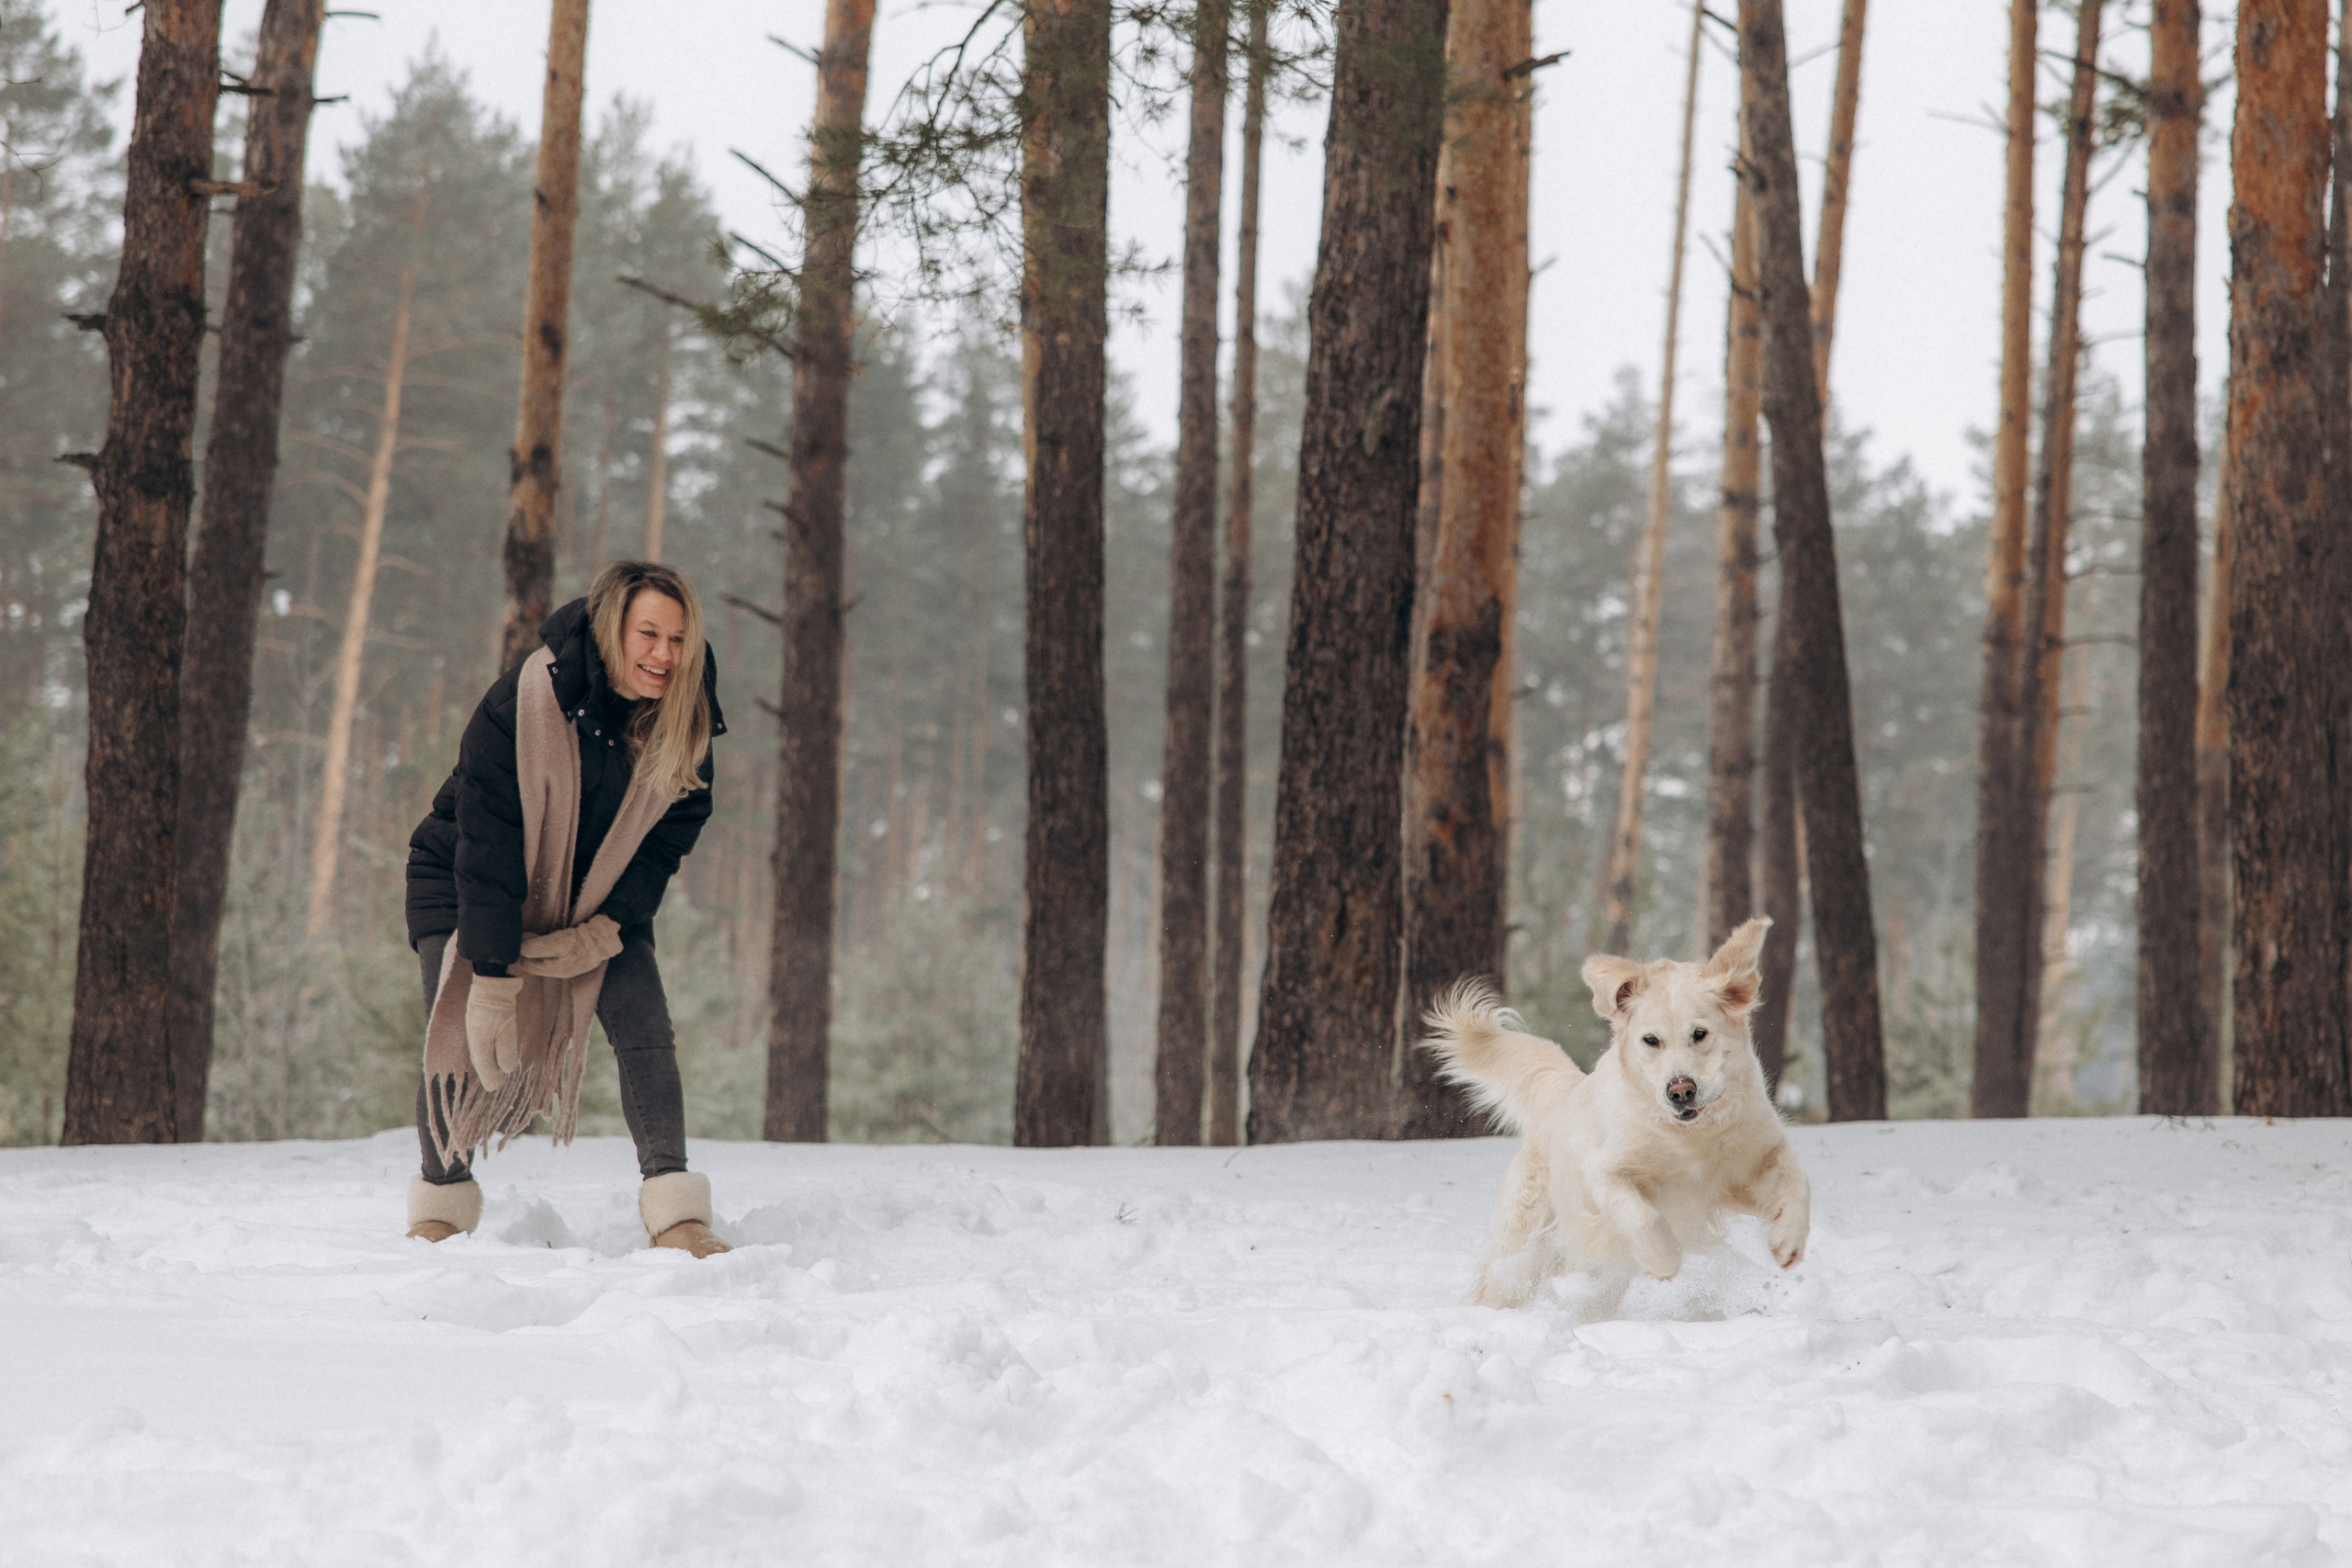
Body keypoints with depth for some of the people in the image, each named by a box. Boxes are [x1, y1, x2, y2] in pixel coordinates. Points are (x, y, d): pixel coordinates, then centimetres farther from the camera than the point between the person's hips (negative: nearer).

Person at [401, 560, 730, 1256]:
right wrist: (492, 976, -30)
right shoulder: (523, 702, -29)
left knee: (645, 1030, -14)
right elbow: (486, 841, -28)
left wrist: (607, 930, -22)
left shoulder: (685, 728, -16)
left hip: (597, 899, 3)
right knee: (460, 1035, -16)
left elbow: (667, 840, -7)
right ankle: (440, 1207, 4)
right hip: (464, 886, -3)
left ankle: (676, 1216, -12)